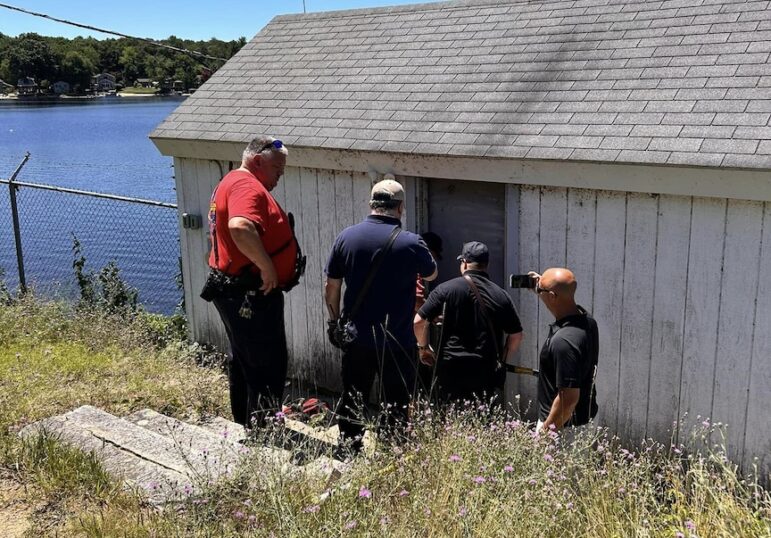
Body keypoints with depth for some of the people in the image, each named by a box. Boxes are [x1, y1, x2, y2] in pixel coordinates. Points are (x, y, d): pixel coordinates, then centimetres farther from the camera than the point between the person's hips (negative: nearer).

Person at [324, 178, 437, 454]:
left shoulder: (346, 237, -4)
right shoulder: (410, 243, -13)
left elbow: (331, 287, 3)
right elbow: (431, 275, 7)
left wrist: (335, 321, 16)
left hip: (355, 337, 4)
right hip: (396, 341, -3)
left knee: (352, 400, 16)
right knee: (396, 404, 9)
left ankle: (348, 452, 25)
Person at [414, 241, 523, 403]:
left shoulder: (447, 289, -3)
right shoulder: (501, 295, 5)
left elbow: (418, 321, -5)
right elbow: (516, 335, 8)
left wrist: (423, 347, 12)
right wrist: (501, 361, 20)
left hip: (451, 368, -2)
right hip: (486, 371, 2)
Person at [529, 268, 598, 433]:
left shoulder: (563, 341, -33)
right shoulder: (586, 319, -5)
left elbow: (569, 398, -30)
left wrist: (545, 430, -19)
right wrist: (542, 286, 14)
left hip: (563, 424, -9)